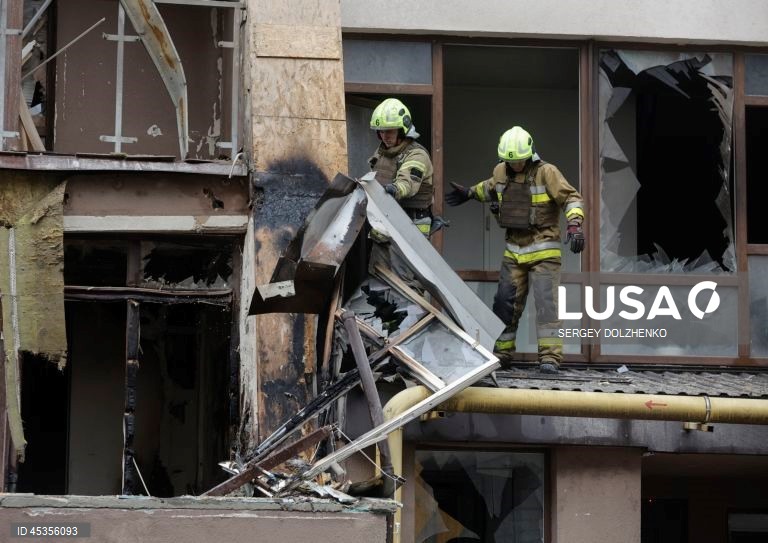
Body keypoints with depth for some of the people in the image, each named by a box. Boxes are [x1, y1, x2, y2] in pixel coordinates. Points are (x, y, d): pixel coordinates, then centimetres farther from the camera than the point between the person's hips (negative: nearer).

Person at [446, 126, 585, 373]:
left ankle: (550, 356, -16)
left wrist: (575, 225, -28)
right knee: (505, 302, 6)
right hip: (514, 251, 6)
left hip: (543, 251, -6)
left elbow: (571, 198, -14)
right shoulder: (501, 171, 7)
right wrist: (470, 193, 34)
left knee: (546, 302, -13)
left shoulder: (546, 172, -10)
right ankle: (501, 351, 17)